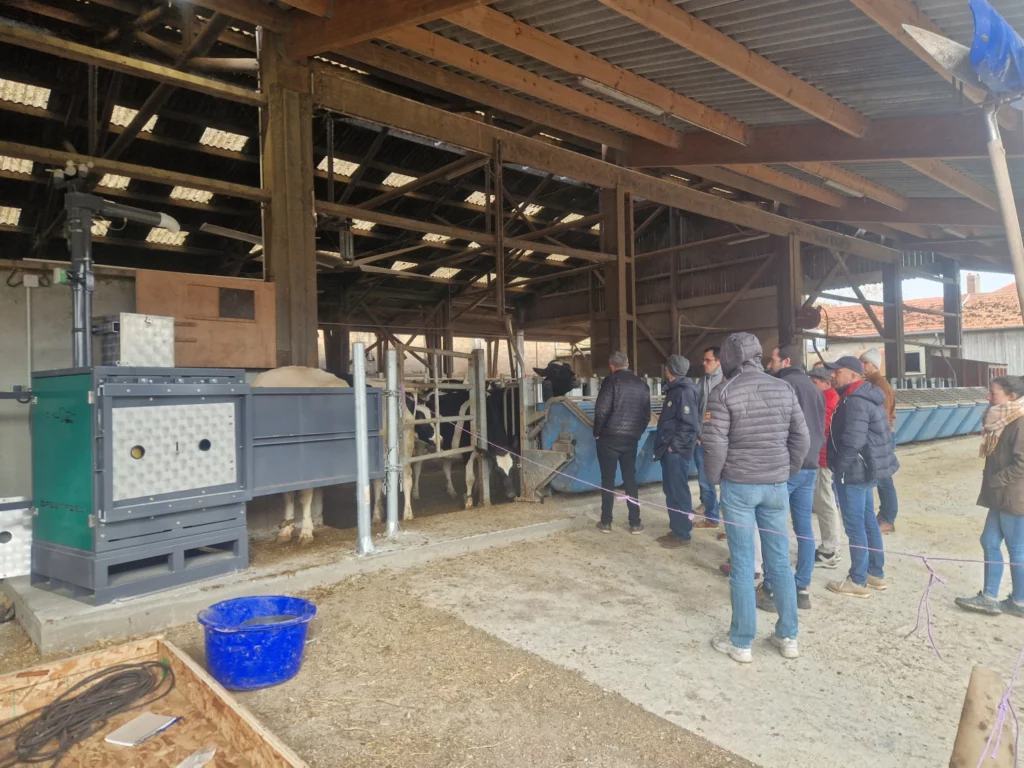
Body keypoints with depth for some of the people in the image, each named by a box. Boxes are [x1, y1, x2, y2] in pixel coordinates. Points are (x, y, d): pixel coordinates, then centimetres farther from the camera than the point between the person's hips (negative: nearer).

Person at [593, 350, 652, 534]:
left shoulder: (611, 381, -8)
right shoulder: (642, 384, 8)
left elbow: (601, 410, -15)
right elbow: (646, 415, 10)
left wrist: (597, 433, -2)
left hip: (609, 438, -4)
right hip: (631, 439, 4)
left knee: (608, 480, 5)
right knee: (630, 479, 12)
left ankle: (606, 522, 10)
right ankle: (635, 523, 13)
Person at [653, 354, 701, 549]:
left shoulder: (685, 391, -16)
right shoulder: (674, 389, 13)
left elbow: (689, 423, -21)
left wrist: (674, 445, -18)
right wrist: (666, 445, 16)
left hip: (677, 451, -10)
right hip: (669, 449, 10)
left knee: (679, 491, -2)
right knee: (670, 490, 15)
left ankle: (682, 534, 7)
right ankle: (675, 529, 24)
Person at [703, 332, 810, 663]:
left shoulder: (723, 393, -10)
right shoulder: (784, 389, 3)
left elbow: (715, 444, -13)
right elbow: (801, 439, 5)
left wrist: (714, 478, 4)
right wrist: (787, 472, 17)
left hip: (738, 486, -4)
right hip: (776, 486, 4)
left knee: (742, 565, 3)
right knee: (780, 562, 13)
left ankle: (741, 642, 12)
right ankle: (788, 636, 23)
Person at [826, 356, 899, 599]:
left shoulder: (855, 401, -20)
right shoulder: (865, 396, 12)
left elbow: (852, 442, -28)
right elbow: (877, 434, 19)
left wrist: (838, 467, -16)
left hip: (854, 471, -11)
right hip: (866, 469, 11)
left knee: (855, 526, -2)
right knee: (868, 521, 17)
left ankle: (858, 581, 6)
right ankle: (876, 573, 28)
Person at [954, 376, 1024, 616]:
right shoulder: (1002, 421, 10)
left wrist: (993, 480, -14)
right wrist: (992, 483, 7)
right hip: (1001, 497, 9)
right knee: (990, 542, 11)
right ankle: (990, 597, 18)